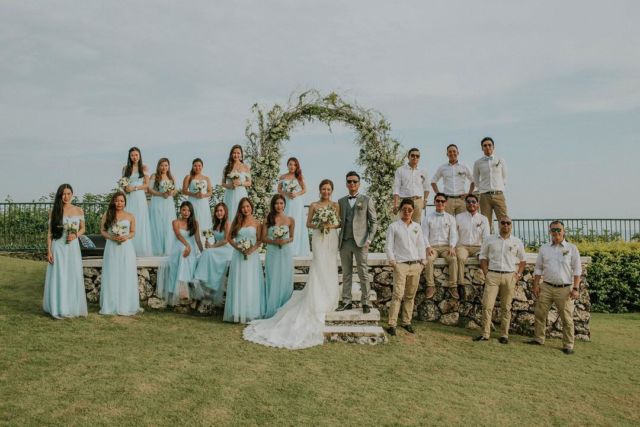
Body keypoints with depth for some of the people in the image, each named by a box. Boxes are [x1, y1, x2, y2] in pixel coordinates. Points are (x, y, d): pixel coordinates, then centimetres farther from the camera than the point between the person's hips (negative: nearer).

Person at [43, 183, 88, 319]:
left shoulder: (79, 211, 4)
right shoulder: (54, 211, 1)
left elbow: (82, 229, 13)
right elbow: (49, 233, 1)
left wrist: (75, 235, -8)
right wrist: (49, 251, -5)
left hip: (73, 247, 1)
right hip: (58, 247, -1)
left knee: (73, 277, 3)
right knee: (58, 277, 1)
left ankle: (73, 307, 15)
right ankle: (59, 308, 11)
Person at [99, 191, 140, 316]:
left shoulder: (130, 216, 3)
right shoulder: (107, 215, 3)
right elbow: (102, 231, 5)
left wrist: (126, 237, -11)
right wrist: (112, 237, -13)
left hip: (126, 248, 0)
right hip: (111, 248, 0)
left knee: (126, 277, 2)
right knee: (111, 277, 3)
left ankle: (126, 306, 10)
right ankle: (111, 306, 12)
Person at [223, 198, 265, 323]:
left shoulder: (256, 223, 2)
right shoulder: (236, 222, 7)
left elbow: (259, 240, 0)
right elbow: (229, 238, 6)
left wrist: (252, 249, -16)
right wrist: (237, 247, -9)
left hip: (252, 256, -1)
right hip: (238, 255, 1)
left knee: (251, 284, 2)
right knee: (238, 284, 3)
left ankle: (251, 313, 10)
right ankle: (238, 312, 10)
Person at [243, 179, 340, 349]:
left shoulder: (335, 205, 7)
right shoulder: (314, 205, 3)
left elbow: (338, 223, 9)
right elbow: (308, 223, 6)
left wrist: (331, 226, -11)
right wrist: (318, 226, -12)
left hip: (331, 239, 2)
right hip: (318, 239, -2)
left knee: (329, 269, 5)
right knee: (319, 270, -6)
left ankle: (328, 300, 17)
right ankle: (318, 302, 0)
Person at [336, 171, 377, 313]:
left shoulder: (366, 200, 5)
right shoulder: (341, 201, 14)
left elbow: (374, 222, 3)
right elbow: (340, 222, 16)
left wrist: (369, 239, -6)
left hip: (360, 242, -3)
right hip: (344, 242, 3)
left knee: (363, 273, -2)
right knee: (346, 273, 7)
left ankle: (365, 302, 6)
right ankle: (346, 301, 13)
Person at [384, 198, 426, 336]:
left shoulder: (417, 226, 15)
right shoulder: (393, 226, 4)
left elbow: (421, 245, 17)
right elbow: (388, 246, 1)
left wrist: (422, 261, 9)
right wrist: (392, 261, -8)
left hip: (415, 265, 4)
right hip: (401, 264, -4)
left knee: (410, 296, 7)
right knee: (398, 294, -12)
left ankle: (406, 322, 17)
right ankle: (392, 324, -10)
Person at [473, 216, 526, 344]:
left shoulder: (517, 242, 9)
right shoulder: (489, 239, 6)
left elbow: (522, 260, 15)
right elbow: (483, 257, 9)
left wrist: (519, 274, 3)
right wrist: (486, 273, -1)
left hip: (509, 276, 1)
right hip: (492, 275, -1)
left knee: (506, 307, 6)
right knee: (487, 305, -7)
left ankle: (504, 335, 14)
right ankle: (485, 334, 1)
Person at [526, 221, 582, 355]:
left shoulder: (572, 248, 1)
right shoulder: (544, 248, 9)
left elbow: (577, 270, -1)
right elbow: (538, 268, 12)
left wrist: (576, 288, -8)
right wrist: (536, 284, 4)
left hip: (564, 289, -3)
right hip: (546, 287, 3)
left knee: (567, 318, 1)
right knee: (540, 313, 6)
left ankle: (568, 345, 11)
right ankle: (539, 338, 19)